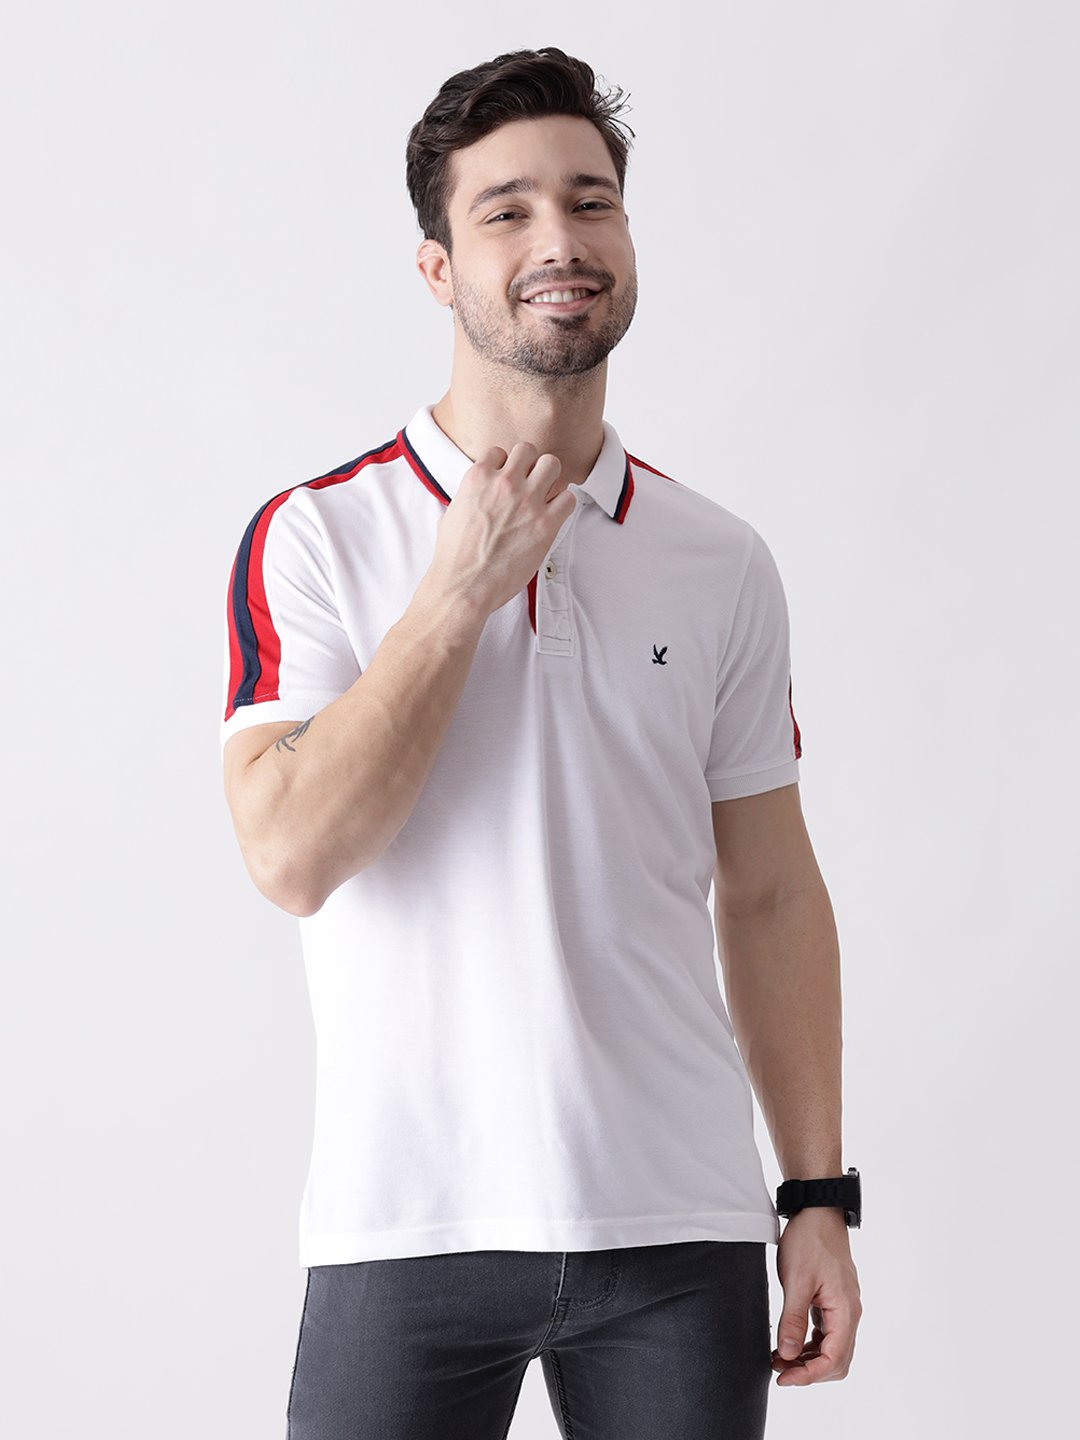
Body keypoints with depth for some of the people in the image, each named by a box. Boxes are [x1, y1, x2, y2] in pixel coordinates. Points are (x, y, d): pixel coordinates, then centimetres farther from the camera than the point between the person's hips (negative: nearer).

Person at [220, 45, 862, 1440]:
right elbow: (292, 855, -13)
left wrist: (819, 1197, 5)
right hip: (409, 1223, -2)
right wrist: (464, 588, -13)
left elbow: (771, 895, 9)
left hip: (679, 1227, 3)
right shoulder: (316, 536, -2)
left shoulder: (722, 562, 7)